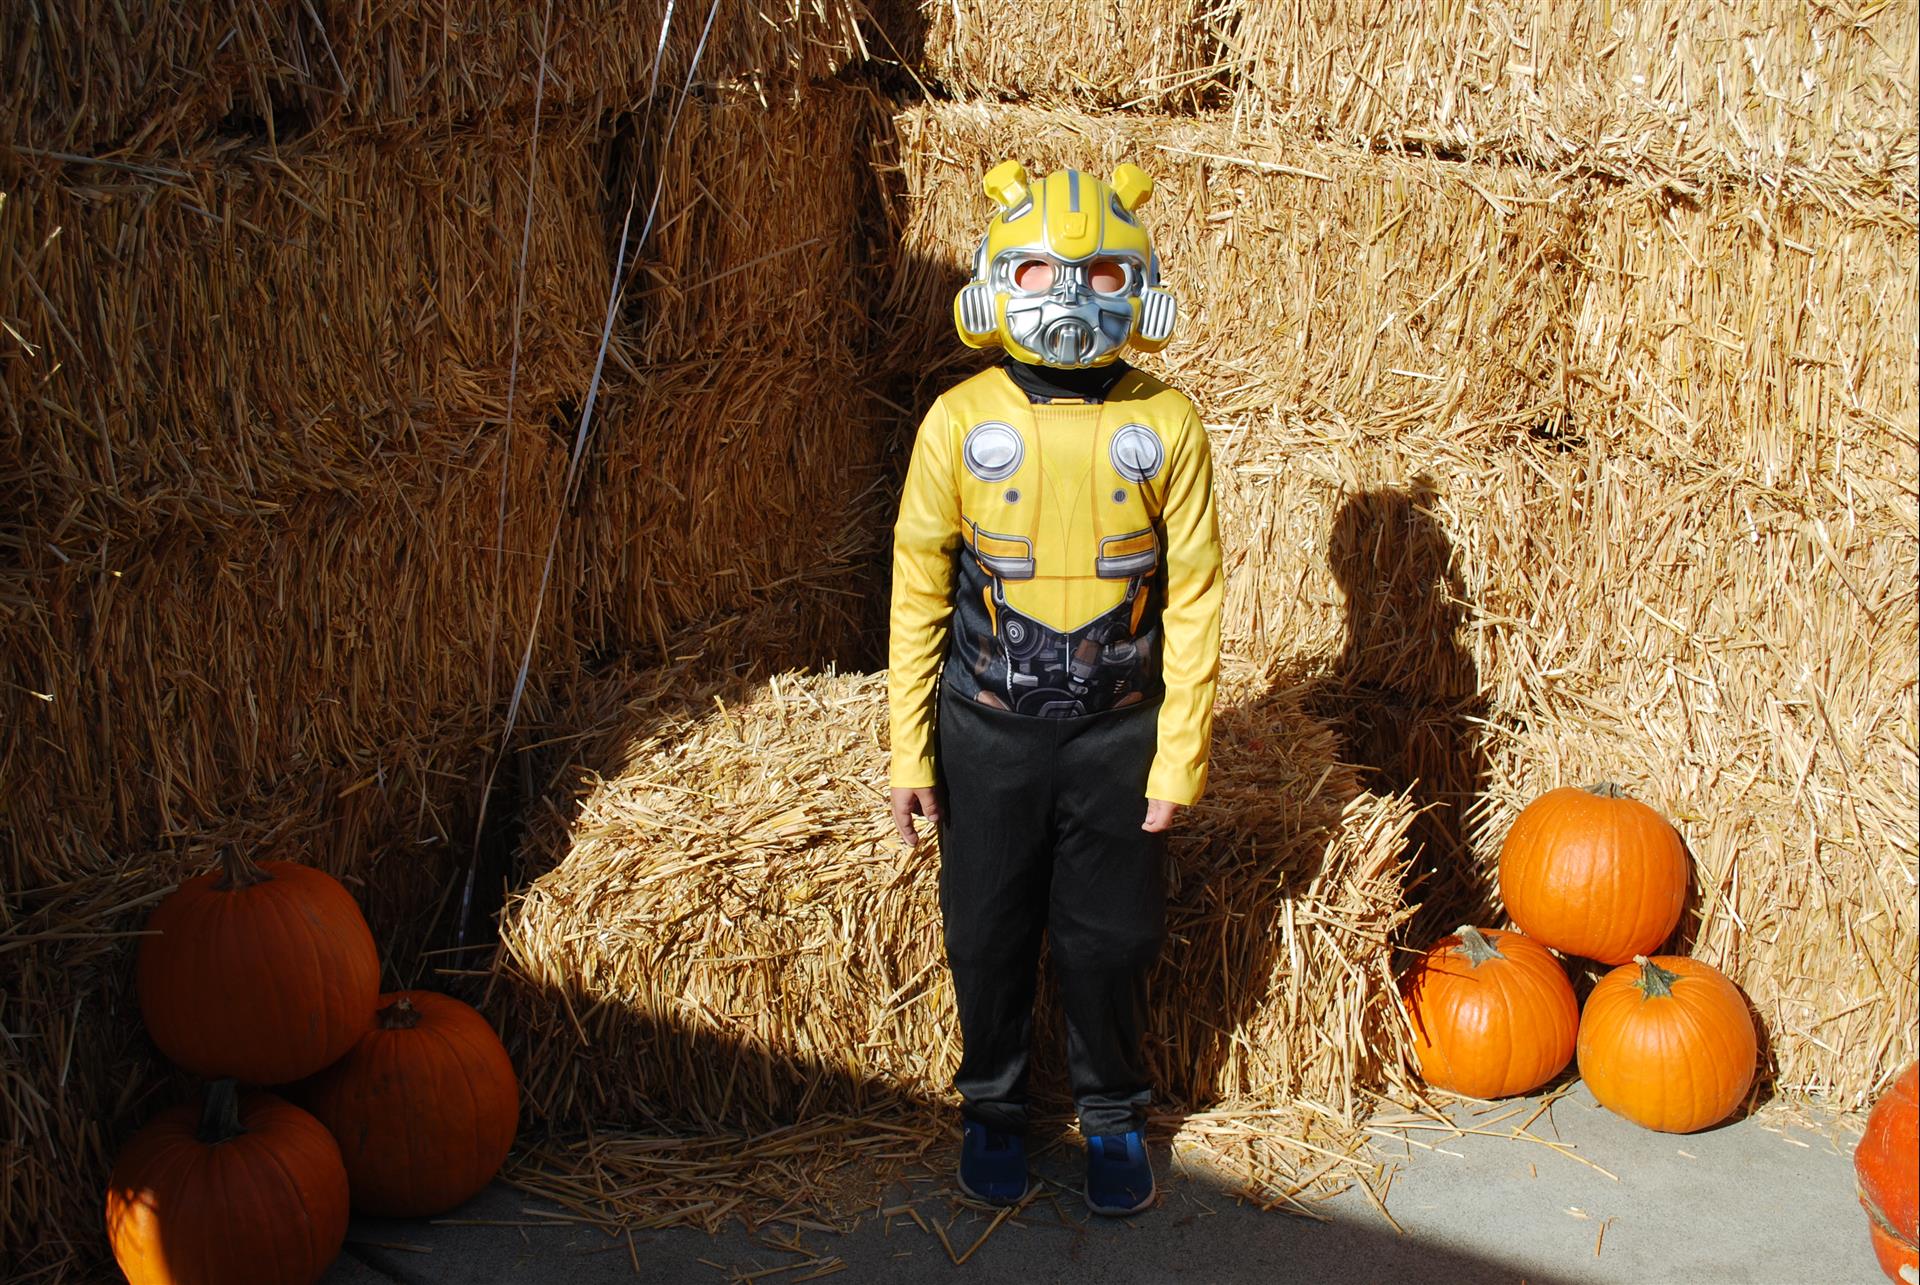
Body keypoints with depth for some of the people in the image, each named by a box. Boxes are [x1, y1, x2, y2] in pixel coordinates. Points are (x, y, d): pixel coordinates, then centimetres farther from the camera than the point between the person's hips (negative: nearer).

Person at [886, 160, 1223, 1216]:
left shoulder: (1165, 426, -7)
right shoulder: (960, 423, -8)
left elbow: (1193, 599, -2)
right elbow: (918, 594, -1)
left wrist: (1179, 757, -4)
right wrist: (909, 752, -1)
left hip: (1117, 731, 0)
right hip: (989, 732, 0)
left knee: (1110, 939, 11)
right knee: (989, 934, 13)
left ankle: (1113, 1112, 35)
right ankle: (993, 1107, 37)